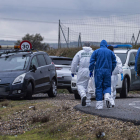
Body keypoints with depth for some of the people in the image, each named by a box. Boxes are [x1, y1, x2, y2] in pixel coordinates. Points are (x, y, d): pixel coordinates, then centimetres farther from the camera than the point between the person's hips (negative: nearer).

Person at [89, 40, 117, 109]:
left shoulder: (96, 51, 2)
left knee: (99, 87, 2)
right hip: (107, 71, 1)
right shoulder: (110, 52, 8)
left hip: (98, 71, -1)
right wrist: (111, 70, 21)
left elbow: (92, 62, -4)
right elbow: (114, 62, 10)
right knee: (107, 86, 10)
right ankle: (107, 95, -22)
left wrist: (91, 70, 2)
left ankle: (99, 104, -2)